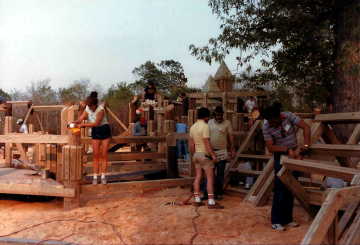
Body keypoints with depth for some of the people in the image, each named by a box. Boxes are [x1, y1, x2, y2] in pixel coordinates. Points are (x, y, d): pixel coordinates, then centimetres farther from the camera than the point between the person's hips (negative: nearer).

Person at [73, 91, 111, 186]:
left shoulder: (101, 109, -23)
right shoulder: (87, 109, -6)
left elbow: (96, 123, -30)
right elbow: (80, 119, -5)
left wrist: (82, 125, -31)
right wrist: (74, 123, -26)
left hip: (104, 130, -4)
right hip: (95, 132, 4)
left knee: (104, 155, 0)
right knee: (96, 155, 2)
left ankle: (103, 176, 7)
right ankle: (95, 176, 6)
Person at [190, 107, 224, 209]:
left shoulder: (193, 127, 9)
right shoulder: (205, 126, -16)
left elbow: (192, 144, 12)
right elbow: (206, 142, -20)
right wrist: (213, 155, -18)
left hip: (197, 154, 8)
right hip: (205, 155, -8)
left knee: (198, 177, 10)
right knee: (210, 178, -5)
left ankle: (197, 200, 12)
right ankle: (211, 202, -5)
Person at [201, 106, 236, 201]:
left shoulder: (227, 123, 1)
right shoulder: (210, 122, 7)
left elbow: (231, 137, 1)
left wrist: (233, 150, -3)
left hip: (222, 152, -1)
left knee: (220, 175, 7)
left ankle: (218, 194, 17)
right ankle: (205, 194, 7)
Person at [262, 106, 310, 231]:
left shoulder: (288, 116, -13)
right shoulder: (266, 127, -16)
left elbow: (306, 127, -12)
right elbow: (270, 147, -18)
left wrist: (306, 145, -22)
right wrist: (288, 150, -26)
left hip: (295, 155, 4)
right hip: (281, 157, -3)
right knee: (281, 189, -7)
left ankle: (287, 219, 20)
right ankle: (276, 221, 1)